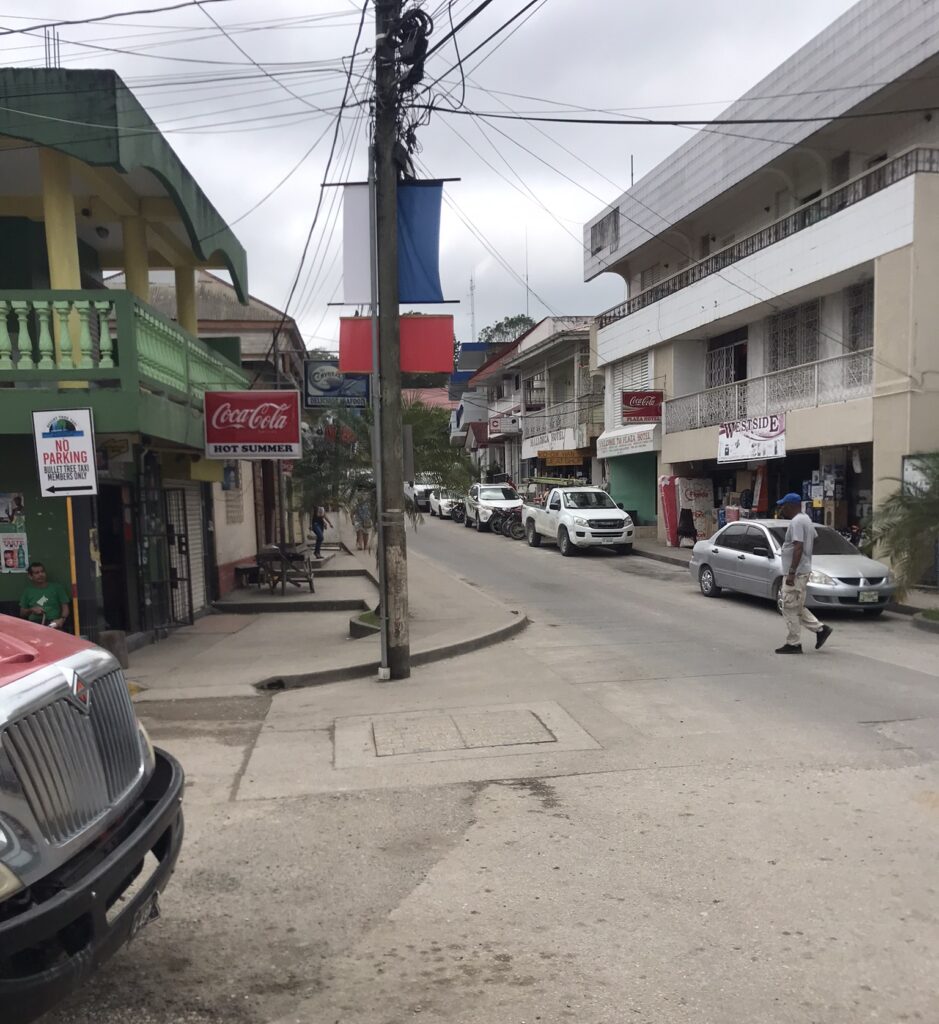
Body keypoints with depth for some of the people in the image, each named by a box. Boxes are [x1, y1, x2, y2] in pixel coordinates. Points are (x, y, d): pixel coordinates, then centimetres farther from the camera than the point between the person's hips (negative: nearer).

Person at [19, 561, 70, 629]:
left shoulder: (57, 587, 16)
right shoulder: (28, 591, 21)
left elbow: (65, 607, 10)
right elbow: (22, 613, 24)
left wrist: (62, 619, -10)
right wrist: (31, 610, 2)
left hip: (53, 623, -2)